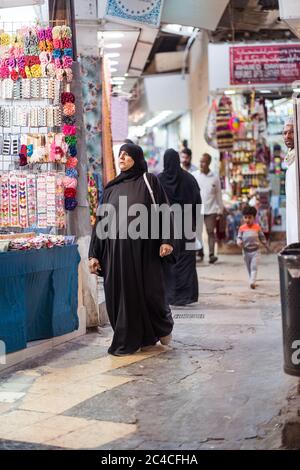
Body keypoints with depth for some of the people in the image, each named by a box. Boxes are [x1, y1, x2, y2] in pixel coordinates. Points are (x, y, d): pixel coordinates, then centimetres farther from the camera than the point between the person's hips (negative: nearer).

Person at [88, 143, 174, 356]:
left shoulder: (150, 181, 3)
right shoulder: (111, 188, 13)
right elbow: (101, 220, 12)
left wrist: (167, 240, -16)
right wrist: (94, 254, 7)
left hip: (144, 248, -3)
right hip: (116, 248, 4)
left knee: (150, 290, 1)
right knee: (121, 293, 1)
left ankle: (163, 326, 29)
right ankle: (128, 340, 11)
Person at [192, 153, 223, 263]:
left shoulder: (215, 178, 4)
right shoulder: (194, 176, 2)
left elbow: (218, 194, 9)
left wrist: (220, 210, 8)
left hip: (210, 209, -1)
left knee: (211, 231, -5)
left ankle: (212, 254, -6)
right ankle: (200, 252, 18)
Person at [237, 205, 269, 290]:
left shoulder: (257, 227, -2)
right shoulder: (242, 228, -3)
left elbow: (262, 238, 8)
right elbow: (239, 237, -1)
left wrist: (267, 247, 14)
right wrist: (239, 242, -24)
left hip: (255, 251, -2)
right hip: (246, 251, 2)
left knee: (254, 267, -12)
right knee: (249, 268, 10)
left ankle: (252, 282, -19)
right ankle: (252, 281, 21)